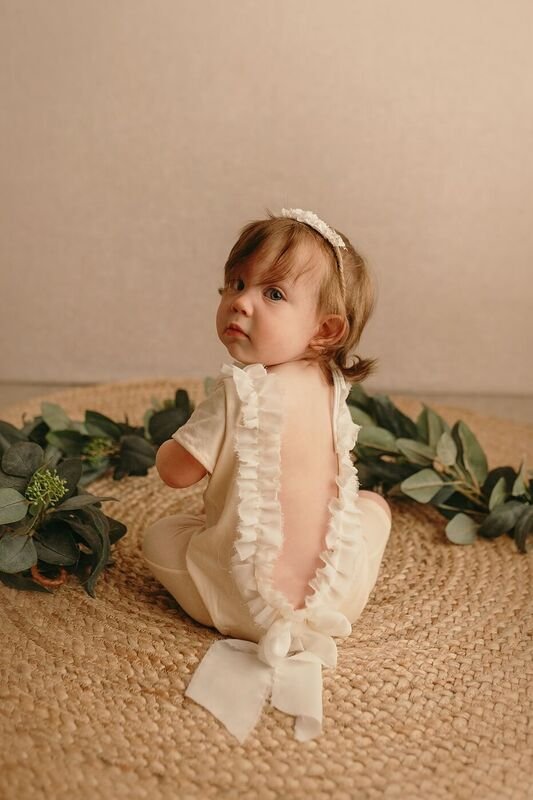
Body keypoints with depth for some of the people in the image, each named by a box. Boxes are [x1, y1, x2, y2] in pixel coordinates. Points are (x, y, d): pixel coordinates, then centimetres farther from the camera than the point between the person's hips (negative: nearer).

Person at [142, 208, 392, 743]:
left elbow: (175, 471, -15)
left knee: (158, 535, 20)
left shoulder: (240, 391, -23)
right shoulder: (331, 387, -3)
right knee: (374, 503, 32)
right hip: (341, 594, 4)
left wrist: (171, 446, 6)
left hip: (247, 602, -3)